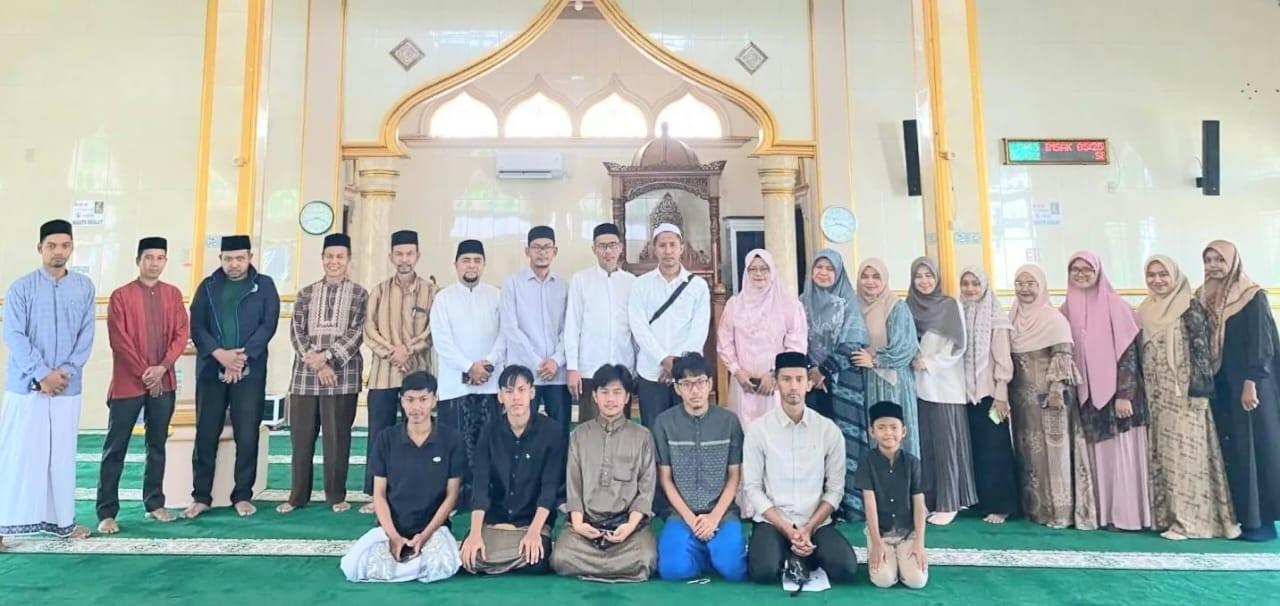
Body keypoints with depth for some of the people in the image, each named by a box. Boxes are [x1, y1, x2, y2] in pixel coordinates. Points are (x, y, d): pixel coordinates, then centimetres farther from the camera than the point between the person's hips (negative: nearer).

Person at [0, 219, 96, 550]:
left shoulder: (84, 287, 4)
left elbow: (87, 336, 1)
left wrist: (65, 371, -10)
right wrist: (42, 374, -16)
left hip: (67, 386, 2)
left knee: (62, 454, 9)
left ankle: (61, 520, 19)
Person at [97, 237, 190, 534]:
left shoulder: (173, 294, 8)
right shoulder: (121, 296, -2)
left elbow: (181, 333, 3)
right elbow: (119, 340, -7)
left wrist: (162, 367, -9)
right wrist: (143, 373, -11)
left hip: (163, 382, 3)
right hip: (128, 383, -3)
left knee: (157, 446, 11)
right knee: (115, 449, 1)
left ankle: (154, 503, 21)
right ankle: (107, 512, 6)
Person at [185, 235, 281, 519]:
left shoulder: (264, 286, 5)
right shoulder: (208, 287, 10)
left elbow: (268, 325, -4)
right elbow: (196, 326, 2)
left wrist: (241, 357, -14)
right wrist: (220, 354, -14)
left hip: (250, 372, -1)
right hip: (211, 371, 2)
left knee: (247, 436, 0)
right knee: (206, 435, 4)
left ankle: (243, 495, 11)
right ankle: (201, 496, 14)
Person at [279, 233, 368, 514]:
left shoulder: (359, 294, 5)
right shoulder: (306, 293, 12)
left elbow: (358, 333, -4)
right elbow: (296, 331, 4)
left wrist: (327, 356, -14)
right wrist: (315, 363, -9)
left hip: (342, 375, -2)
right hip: (305, 374, 3)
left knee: (337, 437, 2)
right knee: (301, 436, 7)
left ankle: (336, 496, 13)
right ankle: (298, 495, 19)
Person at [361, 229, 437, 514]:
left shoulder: (430, 290, 3)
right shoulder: (379, 291, 9)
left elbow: (434, 330, -2)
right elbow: (369, 330, 3)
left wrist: (408, 349, -15)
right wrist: (391, 352, -11)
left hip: (418, 373, -2)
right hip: (382, 374, 2)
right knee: (378, 433, 4)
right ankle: (375, 494, 12)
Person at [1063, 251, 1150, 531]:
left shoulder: (1115, 306, -6)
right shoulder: (1068, 310, 7)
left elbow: (1128, 353, -10)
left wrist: (1124, 394, -15)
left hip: (1116, 392, -4)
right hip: (1087, 395, 4)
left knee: (1122, 451, -1)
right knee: (1096, 453, 7)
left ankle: (1127, 513, 7)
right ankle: (1102, 511, 14)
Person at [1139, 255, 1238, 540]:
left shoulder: (1190, 307, -6)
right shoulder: (1145, 310, 12)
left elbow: (1201, 348, -12)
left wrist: (1199, 387, -18)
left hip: (1183, 393, -6)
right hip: (1155, 395, 7)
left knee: (1185, 452, -5)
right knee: (1160, 453, 9)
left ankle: (1190, 519, 0)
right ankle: (1165, 514, 16)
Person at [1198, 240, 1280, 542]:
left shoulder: (1253, 297, -5)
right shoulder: (1203, 299, 11)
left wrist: (1251, 382, -19)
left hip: (1248, 383, -5)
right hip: (1218, 386, 5)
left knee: (1254, 446, -2)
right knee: (1227, 450, 6)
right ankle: (1236, 515, 12)